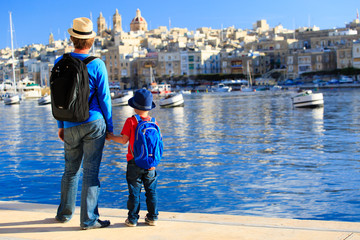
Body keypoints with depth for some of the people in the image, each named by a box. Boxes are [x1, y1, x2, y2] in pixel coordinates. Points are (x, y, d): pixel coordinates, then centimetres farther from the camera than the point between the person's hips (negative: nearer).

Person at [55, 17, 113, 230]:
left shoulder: (60, 63, 0)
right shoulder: (97, 65, -9)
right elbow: (104, 98, -6)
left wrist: (60, 125, 15)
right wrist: (110, 127, 4)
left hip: (71, 126, 3)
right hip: (94, 124, -3)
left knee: (71, 170, 17)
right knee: (91, 172, 0)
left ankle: (65, 213, 27)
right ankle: (88, 219, 4)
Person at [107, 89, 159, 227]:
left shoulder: (131, 121, -8)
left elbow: (124, 140, -9)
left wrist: (111, 137, 7)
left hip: (134, 163, -3)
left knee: (134, 192, 4)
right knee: (151, 191, 11)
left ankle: (132, 219, 9)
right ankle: (152, 217, 15)